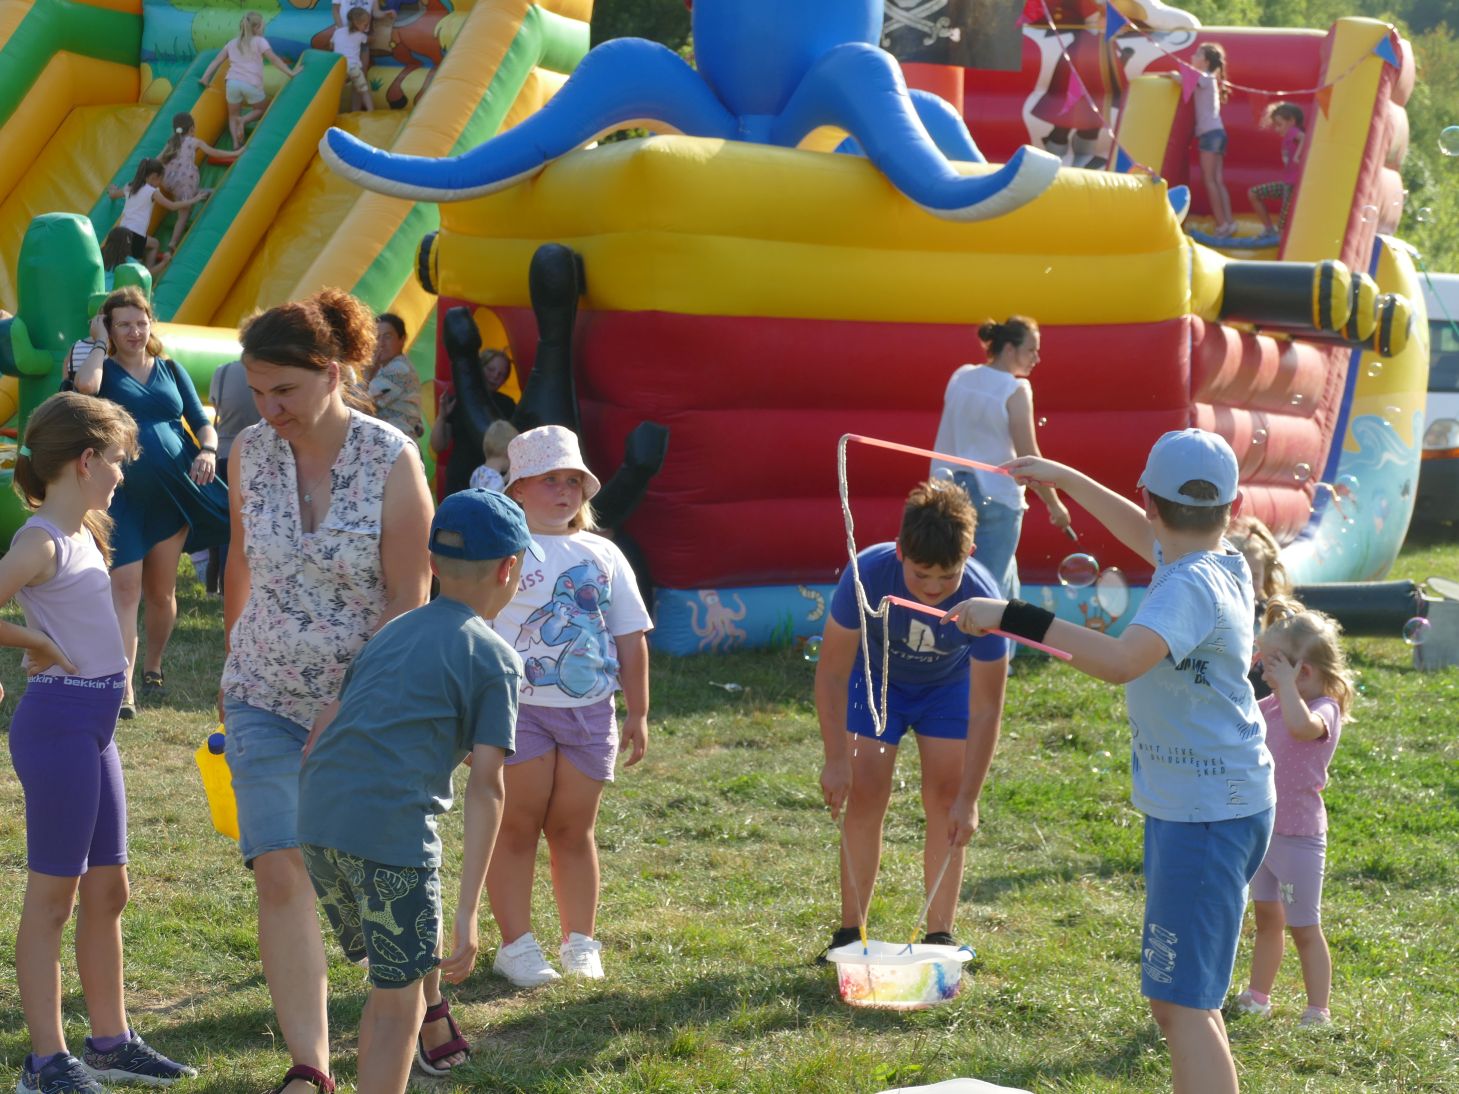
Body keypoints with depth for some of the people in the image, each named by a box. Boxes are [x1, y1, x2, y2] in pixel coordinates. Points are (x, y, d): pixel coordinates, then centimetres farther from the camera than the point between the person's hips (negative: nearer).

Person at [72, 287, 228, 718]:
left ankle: (152, 667, 32)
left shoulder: (170, 370, 13)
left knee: (161, 592, 11)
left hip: (173, 492, 3)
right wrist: (99, 343, -6)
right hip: (122, 495, -3)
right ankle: (123, 687, -20)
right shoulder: (104, 370, 3)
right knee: (125, 587, -14)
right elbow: (85, 385, -22)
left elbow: (201, 422, 12)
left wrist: (207, 451, -9)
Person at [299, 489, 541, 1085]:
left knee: (396, 974, 25)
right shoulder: (494, 657, 4)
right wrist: (468, 912, -6)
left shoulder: (392, 632, 24)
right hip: (393, 821, -6)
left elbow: (324, 730, 23)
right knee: (397, 1001, 1)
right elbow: (484, 785, -4)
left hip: (319, 813, 6)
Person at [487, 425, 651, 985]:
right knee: (516, 828, 1)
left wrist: (637, 713, 11)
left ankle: (580, 943, 18)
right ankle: (516, 945, 8)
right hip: (519, 708, -4)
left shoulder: (603, 555, 11)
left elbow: (630, 640, 14)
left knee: (573, 829, 9)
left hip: (589, 711, 4)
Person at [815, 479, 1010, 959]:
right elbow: (832, 671, -25)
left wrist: (968, 798, -26)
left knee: (944, 800, -5)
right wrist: (836, 759, -25)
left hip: (949, 685, 0)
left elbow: (985, 709, -27)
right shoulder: (867, 574, -38)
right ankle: (850, 933, 3)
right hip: (876, 674, 0)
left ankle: (939, 937, 4)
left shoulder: (982, 600, -37)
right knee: (865, 795, -7)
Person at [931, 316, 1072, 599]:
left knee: (1007, 578, 20)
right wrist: (1055, 504, -7)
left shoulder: (960, 377, 6)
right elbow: (1028, 458, -14)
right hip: (996, 496, -7)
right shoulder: (1015, 390, -13)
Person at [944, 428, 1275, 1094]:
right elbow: (1144, 534, 30)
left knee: (1182, 1004, -15)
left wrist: (1012, 616, -37)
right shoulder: (1224, 565, 8)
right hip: (1182, 808, 10)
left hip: (1206, 818, -10)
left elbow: (1121, 661, -40)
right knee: (1177, 998, 20)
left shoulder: (1191, 587, -21)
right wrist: (1064, 478, 39)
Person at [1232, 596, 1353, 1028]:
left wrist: (1287, 683, -31)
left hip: (1299, 835, -8)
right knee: (1267, 916, 19)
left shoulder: (1323, 709, -18)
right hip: (1263, 828, 8)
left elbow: (1301, 726, -42)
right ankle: (1257, 997, 30)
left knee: (1304, 927, 0)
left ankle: (1318, 1012, 8)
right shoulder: (1273, 705, 5)